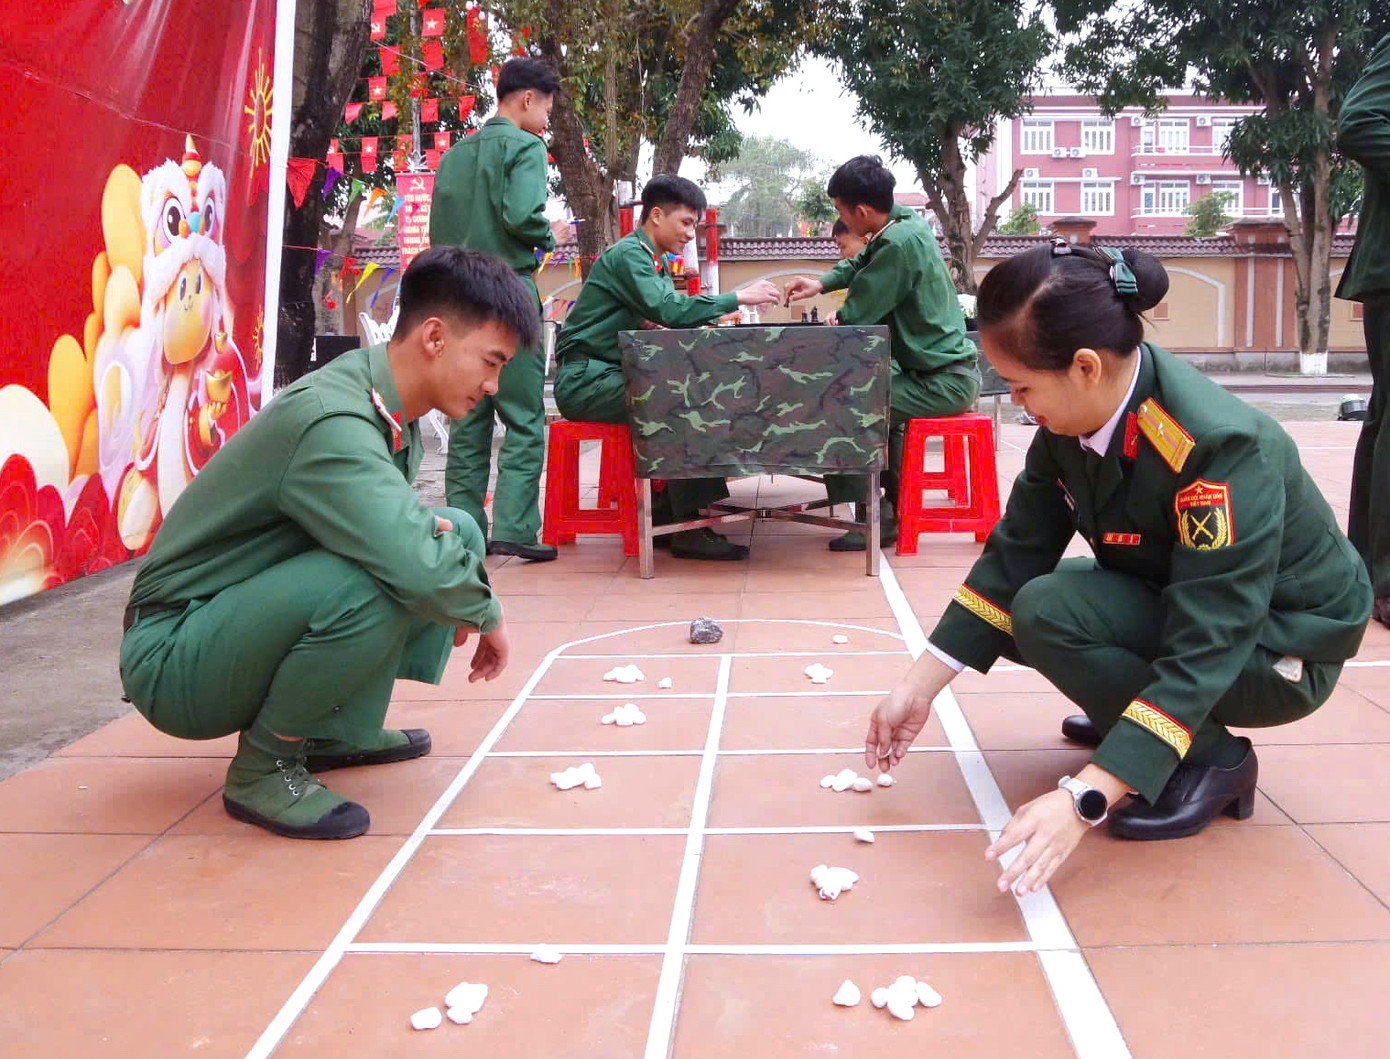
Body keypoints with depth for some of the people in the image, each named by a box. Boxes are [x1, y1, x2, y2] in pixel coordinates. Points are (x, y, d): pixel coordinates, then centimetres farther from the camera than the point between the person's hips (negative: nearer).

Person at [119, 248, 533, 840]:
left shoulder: (390, 414, 1)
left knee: (458, 531, 5)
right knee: (369, 582, -35)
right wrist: (486, 613, -17)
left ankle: (339, 731, 9)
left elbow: (386, 527, 17)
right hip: (172, 659, -9)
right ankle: (264, 767, -12)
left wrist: (427, 527, -6)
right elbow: (419, 571, -38)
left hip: (238, 623, 9)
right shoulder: (332, 423, -27)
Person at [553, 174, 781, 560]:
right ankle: (687, 528, -22)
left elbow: (670, 317, 12)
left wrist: (723, 311, -4)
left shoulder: (655, 261, 18)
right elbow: (668, 310, -26)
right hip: (584, 379, -9)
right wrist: (738, 297, -23)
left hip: (610, 375, 9)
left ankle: (665, 515, -3)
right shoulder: (629, 254, -12)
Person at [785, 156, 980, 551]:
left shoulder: (900, 243, -23)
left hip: (943, 381, -10)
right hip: (950, 370, 10)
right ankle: (895, 508, 39)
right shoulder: (905, 220, 7)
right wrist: (822, 283, 16)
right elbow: (862, 263, 28)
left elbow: (856, 315, -19)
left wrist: (839, 318, 2)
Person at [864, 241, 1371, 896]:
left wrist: (1083, 802, -41)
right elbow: (1016, 552, -7)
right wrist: (919, 688, -9)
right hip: (1170, 604, 7)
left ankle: (1213, 757, -7)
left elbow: (1204, 651, -36)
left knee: (1050, 613, -25)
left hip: (1276, 651, -7)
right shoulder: (1075, 415, -13)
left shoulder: (1223, 448, -34)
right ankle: (1131, 714, 16)